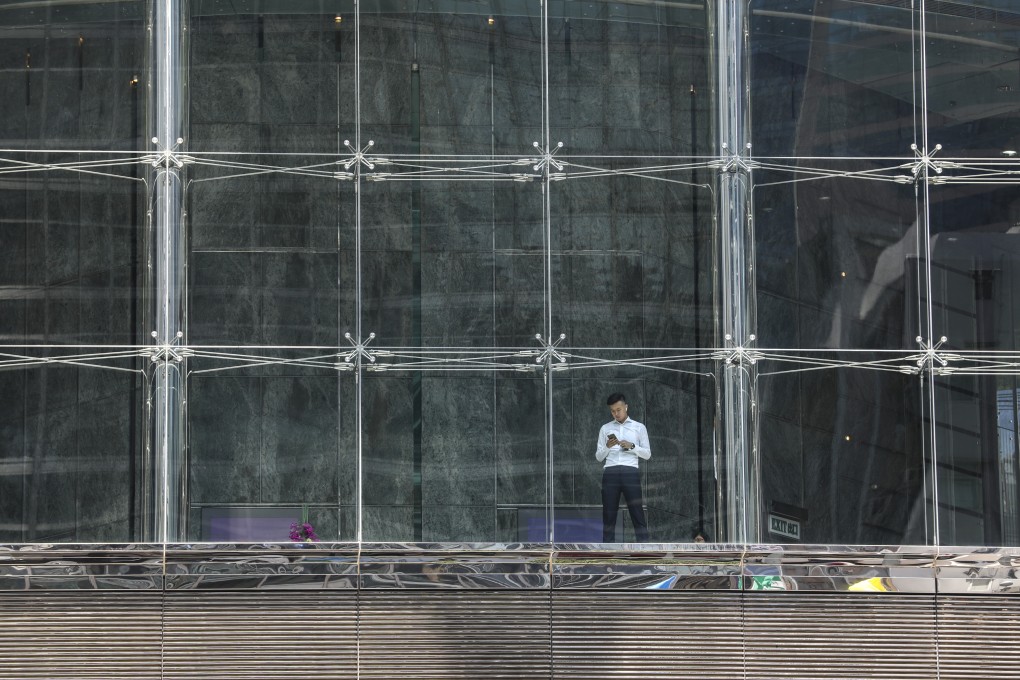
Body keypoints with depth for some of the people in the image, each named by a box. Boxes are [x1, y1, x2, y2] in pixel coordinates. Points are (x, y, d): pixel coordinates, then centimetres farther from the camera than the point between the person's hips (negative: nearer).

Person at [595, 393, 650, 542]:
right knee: (609, 516, 0)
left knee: (638, 515, -6)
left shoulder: (639, 427, 12)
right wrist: (607, 447, -6)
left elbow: (647, 454, 9)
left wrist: (632, 446, -6)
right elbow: (598, 457, 13)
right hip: (610, 473, 1)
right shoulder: (605, 428, 16)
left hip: (630, 473, -1)